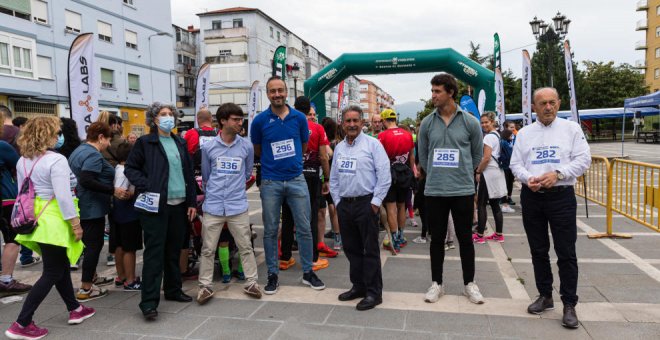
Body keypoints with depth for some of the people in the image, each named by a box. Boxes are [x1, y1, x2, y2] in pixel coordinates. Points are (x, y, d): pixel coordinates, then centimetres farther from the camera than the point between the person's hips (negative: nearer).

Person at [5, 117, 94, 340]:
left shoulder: (22, 161, 9)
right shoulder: (55, 160, -18)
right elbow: (63, 196, -22)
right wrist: (75, 223, -16)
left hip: (36, 219, 9)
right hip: (53, 220, -9)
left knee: (61, 266, 20)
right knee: (52, 273, 1)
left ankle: (74, 310, 31)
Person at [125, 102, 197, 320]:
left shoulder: (180, 143, 13)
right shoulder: (145, 142, -2)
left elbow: (189, 173, 14)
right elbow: (130, 168, -1)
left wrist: (192, 202, 10)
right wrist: (146, 186, -15)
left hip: (179, 204, 5)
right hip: (156, 205, -5)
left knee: (174, 251, 14)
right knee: (154, 253, -5)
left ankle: (173, 290, 28)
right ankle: (149, 302, -1)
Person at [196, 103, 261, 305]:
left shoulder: (246, 146, 0)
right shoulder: (208, 147, 0)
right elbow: (205, 176, 13)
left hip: (238, 206, 0)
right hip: (213, 206, 0)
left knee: (245, 247, 7)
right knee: (208, 249, 7)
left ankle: (251, 283, 19)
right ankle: (205, 286, 19)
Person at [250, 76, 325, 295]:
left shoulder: (299, 117, 1)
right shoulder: (260, 120, -3)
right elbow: (257, 150, 11)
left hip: (296, 180, 1)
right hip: (270, 182, -1)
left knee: (305, 228, 5)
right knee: (270, 231, 7)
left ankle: (308, 272, 20)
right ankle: (272, 274, 21)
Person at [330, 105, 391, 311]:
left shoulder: (372, 144, -5)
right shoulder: (339, 148, 13)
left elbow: (385, 176, -10)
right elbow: (333, 178, 18)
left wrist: (375, 202, -12)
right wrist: (337, 201, 10)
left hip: (366, 203, -6)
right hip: (344, 205, 6)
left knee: (370, 250, -1)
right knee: (351, 249, 14)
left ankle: (373, 292, 9)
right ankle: (358, 286, 27)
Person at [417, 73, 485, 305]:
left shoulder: (469, 122, -2)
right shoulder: (427, 123, 1)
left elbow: (477, 155, 9)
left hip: (463, 190, -1)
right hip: (434, 191, 1)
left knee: (465, 238, 8)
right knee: (437, 238, 9)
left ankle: (469, 284, 23)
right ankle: (436, 284, 22)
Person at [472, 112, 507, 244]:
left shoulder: (489, 137, -14)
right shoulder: (497, 135, 15)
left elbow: (486, 158, -20)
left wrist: (478, 171, -10)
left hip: (488, 173, -9)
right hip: (498, 172, 9)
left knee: (481, 204, -3)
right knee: (495, 204, 12)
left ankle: (480, 235, 0)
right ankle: (499, 234, 16)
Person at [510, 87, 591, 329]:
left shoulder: (571, 129, 3)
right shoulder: (524, 133, 9)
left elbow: (583, 160, -4)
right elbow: (516, 164, 5)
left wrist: (557, 174, -18)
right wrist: (528, 179, -15)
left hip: (561, 196, -2)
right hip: (531, 197, 3)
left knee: (566, 252, -1)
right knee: (538, 250, 11)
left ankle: (569, 304, 9)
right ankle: (545, 295, 25)